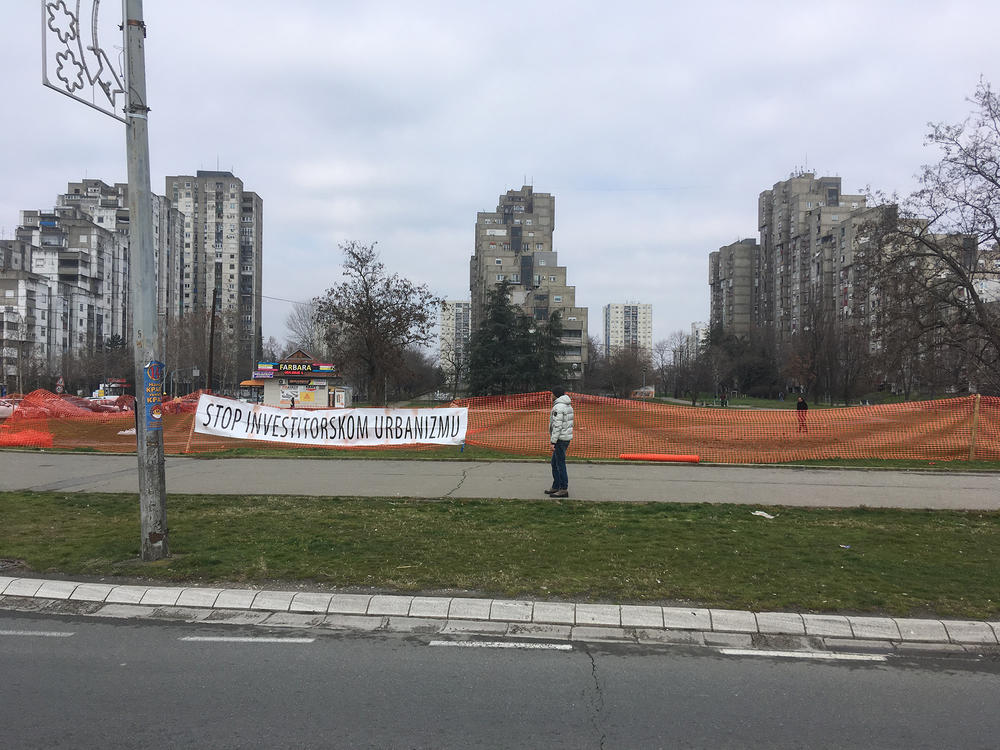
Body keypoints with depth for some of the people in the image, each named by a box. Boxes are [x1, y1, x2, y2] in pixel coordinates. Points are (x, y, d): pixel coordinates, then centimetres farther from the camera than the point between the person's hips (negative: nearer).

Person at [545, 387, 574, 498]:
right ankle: (556, 487, 23)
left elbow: (557, 426, -21)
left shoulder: (558, 407, -17)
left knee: (560, 464, -5)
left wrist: (553, 442, -19)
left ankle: (564, 490, -2)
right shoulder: (568, 405, 14)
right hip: (566, 438, 10)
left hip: (560, 439, -10)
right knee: (554, 463, 17)